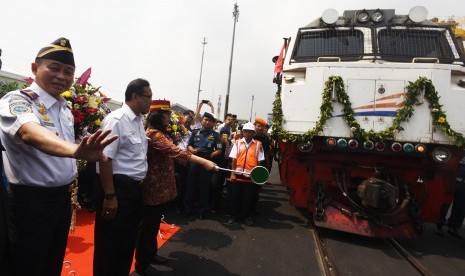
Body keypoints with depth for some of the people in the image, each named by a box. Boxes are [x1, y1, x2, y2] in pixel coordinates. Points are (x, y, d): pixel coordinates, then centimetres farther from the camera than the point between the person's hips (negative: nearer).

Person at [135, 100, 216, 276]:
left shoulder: (160, 134, 14)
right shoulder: (153, 134, -20)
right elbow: (175, 152, -33)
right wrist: (203, 162, -38)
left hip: (160, 188, 10)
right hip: (153, 189, -10)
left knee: (154, 225, 21)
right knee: (147, 226, 4)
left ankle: (151, 255, 37)